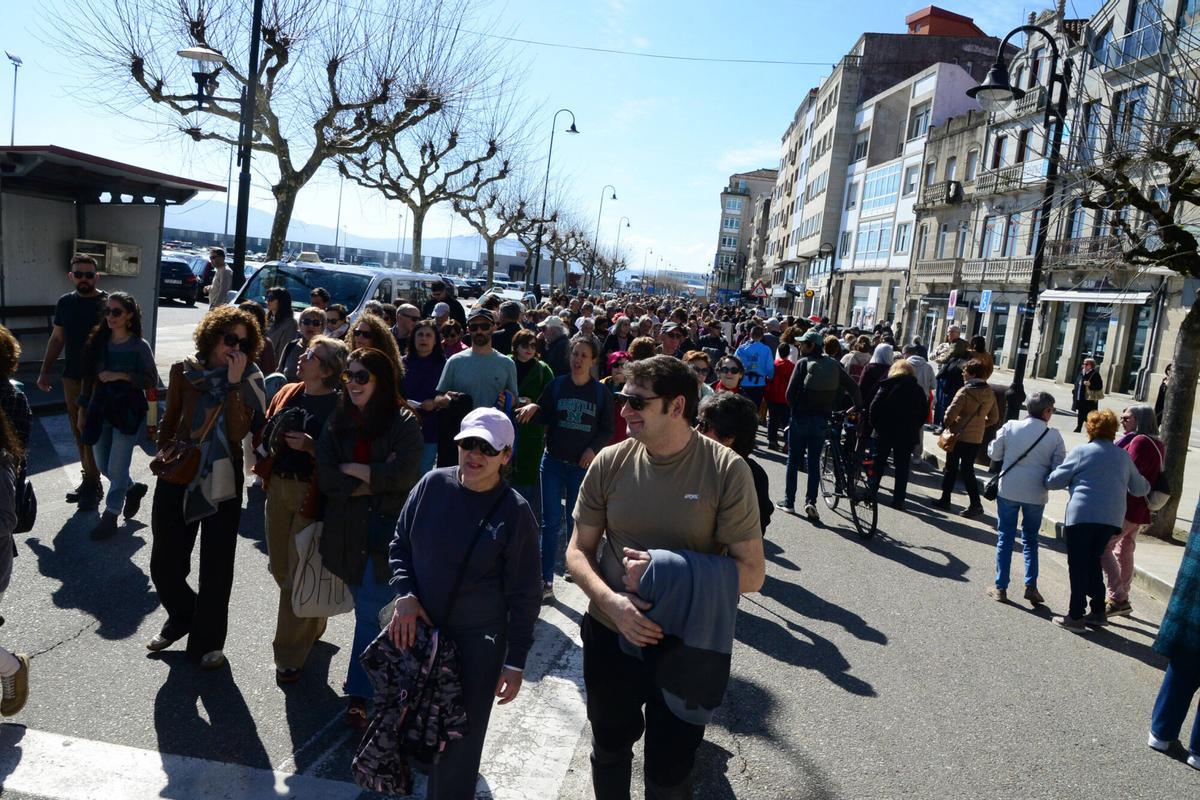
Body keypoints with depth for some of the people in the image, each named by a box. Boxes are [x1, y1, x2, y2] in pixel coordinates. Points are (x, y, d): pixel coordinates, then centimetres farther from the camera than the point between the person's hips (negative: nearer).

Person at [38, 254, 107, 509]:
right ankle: (89, 479, 20)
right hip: (71, 377, 5)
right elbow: (56, 339, 15)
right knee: (78, 431, 10)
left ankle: (93, 484, 7)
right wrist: (44, 371, 11)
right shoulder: (65, 303, 7)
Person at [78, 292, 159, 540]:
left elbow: (152, 381, -10)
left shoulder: (139, 346, -9)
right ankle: (134, 489, 41)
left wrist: (121, 375, -21)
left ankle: (110, 516, 13)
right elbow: (88, 377, 10)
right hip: (100, 410, 5)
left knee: (116, 468, -2)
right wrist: (83, 410, 11)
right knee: (102, 466, 15)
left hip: (128, 413, -5)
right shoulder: (98, 341, 4)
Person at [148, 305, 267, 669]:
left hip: (222, 482, -2)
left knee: (216, 567, 7)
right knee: (165, 565, 9)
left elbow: (238, 431, -18)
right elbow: (169, 420, 14)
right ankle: (181, 618, 38)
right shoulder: (183, 371, 1)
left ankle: (208, 639, 26)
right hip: (178, 476, 2)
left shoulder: (247, 380, -5)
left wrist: (233, 382, -21)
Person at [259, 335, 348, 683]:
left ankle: (290, 655, 16)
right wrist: (272, 440, -1)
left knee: (299, 575, 0)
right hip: (278, 487, 7)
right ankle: (311, 626, 42)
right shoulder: (287, 393, 8)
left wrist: (310, 447, -25)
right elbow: (265, 432, 19)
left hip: (312, 493, -7)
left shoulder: (338, 406, -12)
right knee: (279, 566, 17)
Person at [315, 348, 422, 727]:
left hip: (387, 529, -3)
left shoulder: (403, 422, -5)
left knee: (371, 614, -2)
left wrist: (350, 469, -9)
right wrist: (376, 479, -11)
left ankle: (358, 695, 9)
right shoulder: (338, 421, 5)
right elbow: (325, 477, -4)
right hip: (348, 531, 4)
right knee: (366, 608, 13)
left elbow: (403, 474, -17)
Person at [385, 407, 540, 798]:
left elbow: (523, 595, -8)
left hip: (478, 643, -3)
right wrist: (404, 594, -7)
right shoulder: (432, 485, -4)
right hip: (418, 628, 4)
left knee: (459, 742, 8)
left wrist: (515, 661, -7)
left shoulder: (515, 512, -13)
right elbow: (400, 544, 9)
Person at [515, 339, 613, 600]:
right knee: (551, 522, 1)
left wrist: (594, 448, -12)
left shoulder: (601, 392, 0)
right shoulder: (556, 385, 1)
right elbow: (543, 416, 3)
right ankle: (546, 580, 5)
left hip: (583, 466, 0)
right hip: (553, 461, 0)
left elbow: (607, 430, 4)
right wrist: (533, 409, -19)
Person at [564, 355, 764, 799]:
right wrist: (611, 601, -21)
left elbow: (751, 573, -14)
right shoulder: (611, 463, -9)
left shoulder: (726, 470, -17)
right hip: (611, 635, 3)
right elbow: (578, 551, -3)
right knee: (610, 748, 26)